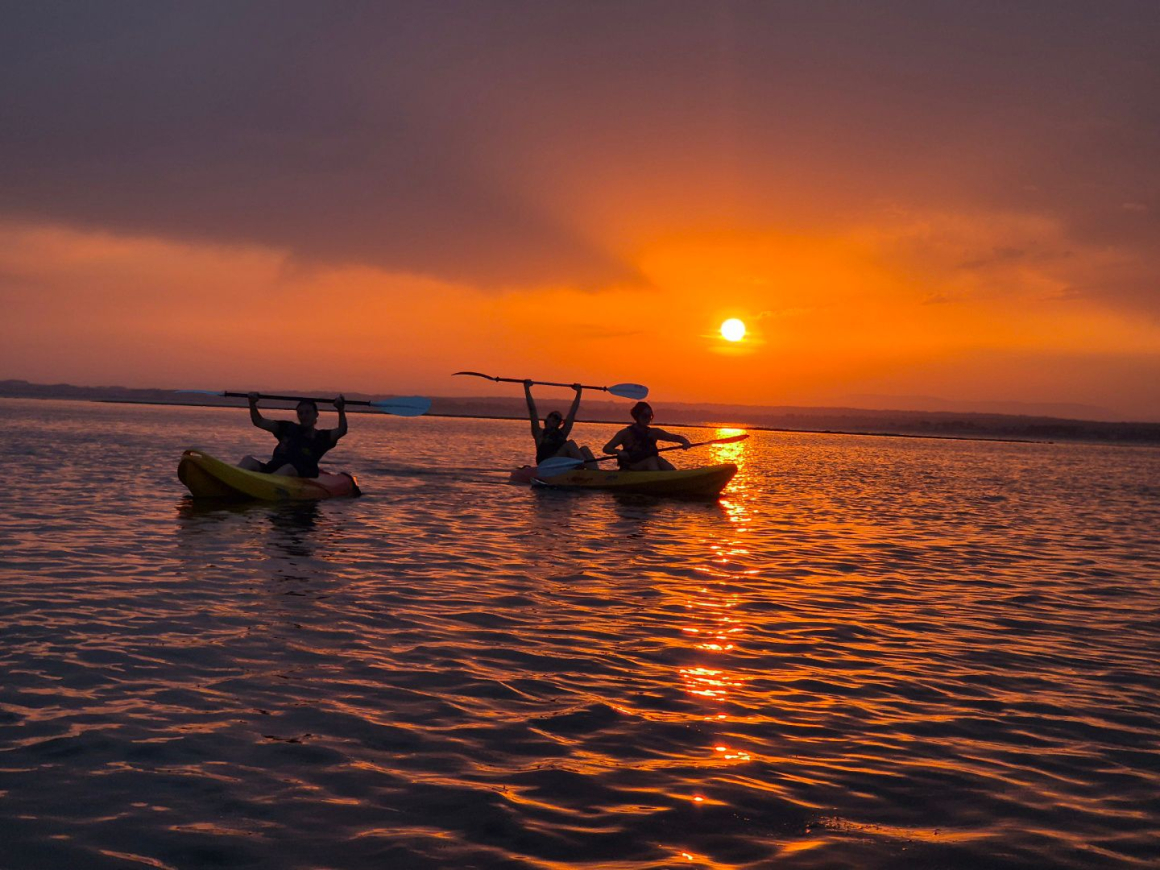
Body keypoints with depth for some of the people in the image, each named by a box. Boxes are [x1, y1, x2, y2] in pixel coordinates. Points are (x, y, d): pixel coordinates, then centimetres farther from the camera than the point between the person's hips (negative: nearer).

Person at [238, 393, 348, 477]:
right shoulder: (289, 428, 24)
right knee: (249, 460, -19)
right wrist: (252, 404, 7)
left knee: (289, 468, -37)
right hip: (272, 470, 4)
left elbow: (341, 431, -4)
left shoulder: (320, 437, 14)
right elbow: (259, 422, 21)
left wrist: (341, 410, -18)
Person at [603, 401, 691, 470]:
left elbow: (676, 437, 11)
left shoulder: (654, 432, 12)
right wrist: (618, 451, -25)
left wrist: (684, 441, -12)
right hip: (630, 470, -4)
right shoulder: (626, 433, 0)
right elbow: (606, 448, -4)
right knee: (652, 460, -30)